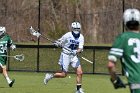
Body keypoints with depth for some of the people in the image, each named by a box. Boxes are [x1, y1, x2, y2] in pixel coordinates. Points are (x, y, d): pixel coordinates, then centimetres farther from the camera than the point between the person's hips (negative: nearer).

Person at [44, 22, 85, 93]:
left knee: (80, 72, -5)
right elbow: (60, 42, -1)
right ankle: (50, 76, 19)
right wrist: (56, 43, -22)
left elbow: (80, 48, -12)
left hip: (74, 56, 4)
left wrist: (77, 51, -32)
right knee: (63, 74, -4)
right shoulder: (68, 35, -13)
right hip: (65, 55, -4)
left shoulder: (81, 37, -2)